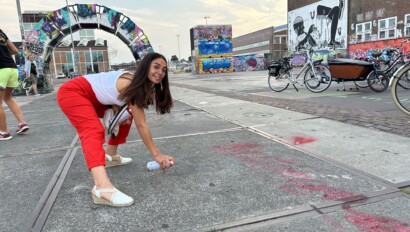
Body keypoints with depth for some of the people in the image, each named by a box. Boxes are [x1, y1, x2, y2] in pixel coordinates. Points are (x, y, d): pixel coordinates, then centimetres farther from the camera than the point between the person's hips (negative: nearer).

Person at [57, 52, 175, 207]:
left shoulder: (141, 84, 1)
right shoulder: (133, 85, -26)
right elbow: (141, 126, -25)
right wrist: (156, 154, -20)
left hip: (93, 98, 10)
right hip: (72, 92, -9)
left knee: (127, 115, 11)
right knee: (94, 131, -30)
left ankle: (110, 157, 20)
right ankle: (102, 187, -47)